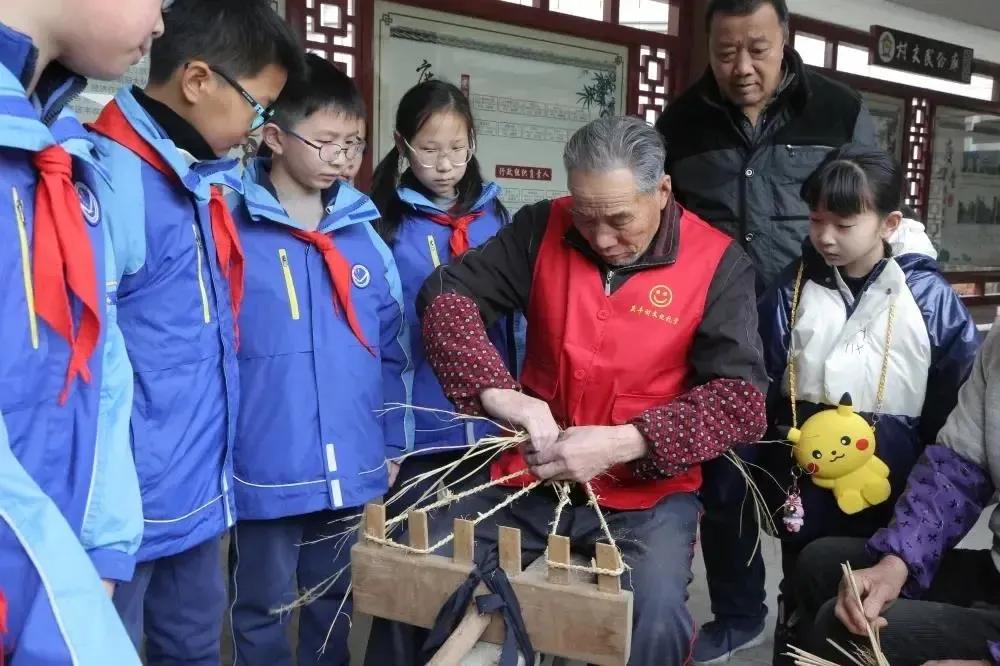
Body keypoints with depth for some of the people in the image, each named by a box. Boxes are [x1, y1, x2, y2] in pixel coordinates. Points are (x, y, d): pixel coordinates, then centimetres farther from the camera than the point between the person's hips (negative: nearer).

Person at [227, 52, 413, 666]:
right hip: (266, 471, -4)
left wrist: (392, 444, 10)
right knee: (263, 611, 14)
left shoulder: (364, 235, 4)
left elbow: (393, 348, 9)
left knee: (335, 604, 21)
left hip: (352, 468, 4)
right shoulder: (231, 232, -10)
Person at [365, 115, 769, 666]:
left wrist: (623, 443, -26)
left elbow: (740, 398, -12)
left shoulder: (718, 264, -8)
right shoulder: (543, 229, -1)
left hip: (646, 494, -2)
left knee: (653, 621, -28)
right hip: (529, 478, 3)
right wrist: (498, 393, -22)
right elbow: (447, 293, -5)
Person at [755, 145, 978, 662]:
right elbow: (760, 385, 0)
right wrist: (766, 468, -2)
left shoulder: (929, 295, -10)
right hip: (805, 474, 2)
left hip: (892, 482, -1)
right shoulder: (792, 289, -4)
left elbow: (955, 403, -4)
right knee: (802, 598, 17)